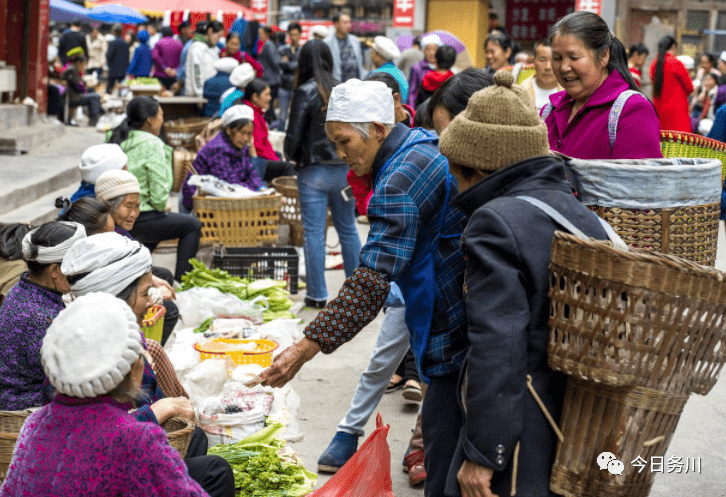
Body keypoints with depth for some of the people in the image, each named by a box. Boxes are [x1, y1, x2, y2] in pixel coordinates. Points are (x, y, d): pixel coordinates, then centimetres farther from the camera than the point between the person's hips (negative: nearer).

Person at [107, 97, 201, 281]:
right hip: (138, 220, -8)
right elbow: (159, 189, -19)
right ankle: (180, 281, 12)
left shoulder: (114, 139, 8)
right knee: (192, 225, 12)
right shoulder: (151, 144, -15)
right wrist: (161, 208, 3)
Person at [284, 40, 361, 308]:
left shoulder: (305, 92, -11)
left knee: (314, 233, 2)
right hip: (345, 169, 5)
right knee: (348, 229, 15)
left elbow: (294, 136, -9)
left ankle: (317, 295, 6)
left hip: (314, 171, -4)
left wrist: (292, 155, 11)